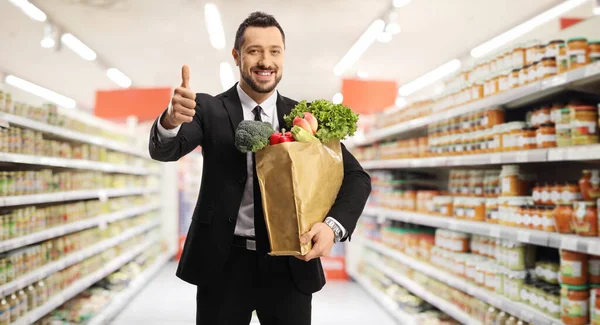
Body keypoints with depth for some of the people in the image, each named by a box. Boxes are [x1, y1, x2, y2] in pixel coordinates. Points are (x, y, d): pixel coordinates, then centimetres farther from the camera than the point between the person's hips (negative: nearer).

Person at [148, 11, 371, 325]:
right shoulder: (209, 109, -2)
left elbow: (356, 178, 0)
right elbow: (163, 151, -17)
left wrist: (332, 225, -19)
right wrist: (171, 119, -40)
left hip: (290, 265, 2)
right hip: (224, 264, -1)